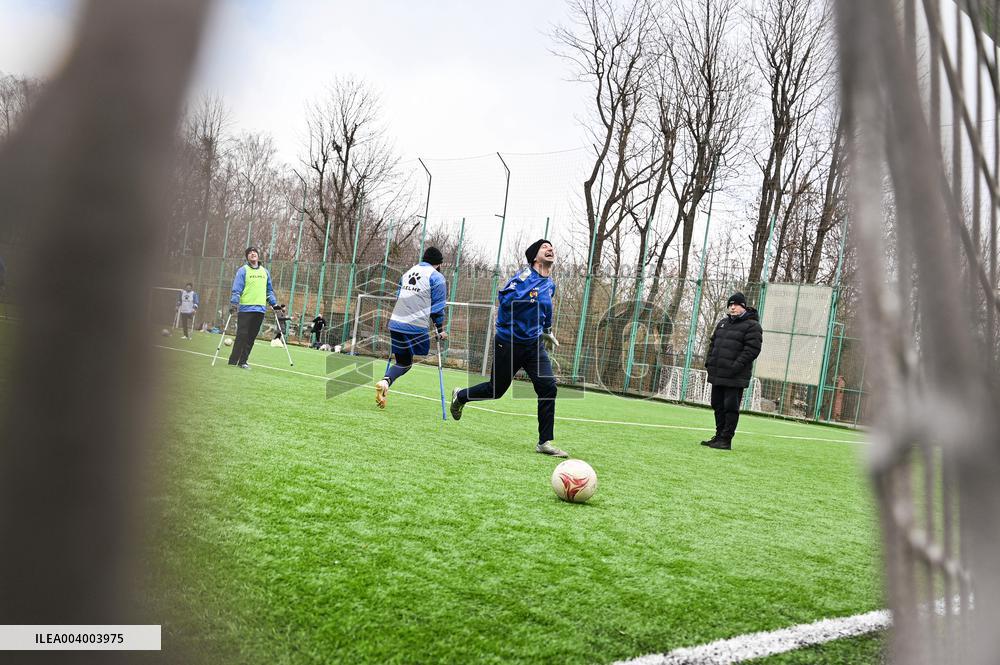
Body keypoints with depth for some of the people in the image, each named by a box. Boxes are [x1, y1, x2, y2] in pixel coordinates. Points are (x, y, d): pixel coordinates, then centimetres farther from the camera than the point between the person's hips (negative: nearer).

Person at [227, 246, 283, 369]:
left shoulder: (265, 272, 16)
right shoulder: (243, 270, 0)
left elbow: (269, 290, 21)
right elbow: (237, 289, -6)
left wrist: (274, 304, 12)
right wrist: (234, 303, -17)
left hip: (260, 309, 5)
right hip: (245, 308, -5)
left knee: (251, 337, 5)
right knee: (242, 335, -7)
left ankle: (243, 361, 11)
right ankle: (233, 361, -1)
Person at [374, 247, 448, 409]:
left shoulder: (408, 273, 18)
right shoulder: (437, 277, -2)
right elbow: (437, 307, -3)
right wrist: (440, 329, 7)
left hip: (395, 323, 6)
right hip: (416, 327, -6)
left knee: (403, 362, 16)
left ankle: (385, 381, -8)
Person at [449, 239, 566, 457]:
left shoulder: (550, 284, 10)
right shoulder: (526, 275, -14)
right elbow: (505, 298, -26)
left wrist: (546, 332, 26)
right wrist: (530, 296, -33)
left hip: (534, 344, 6)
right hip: (509, 343, -6)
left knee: (548, 386, -11)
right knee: (496, 389, 7)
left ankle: (545, 442, -5)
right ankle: (460, 397, 38)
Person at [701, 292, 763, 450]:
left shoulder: (752, 326, -5)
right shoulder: (722, 323, 19)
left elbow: (752, 349, -14)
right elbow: (712, 343, 22)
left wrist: (736, 366, -21)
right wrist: (709, 362, 9)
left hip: (735, 377, -8)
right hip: (717, 374, 8)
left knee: (730, 407, -5)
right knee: (718, 406, 13)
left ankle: (726, 440, -1)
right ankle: (719, 436, 22)